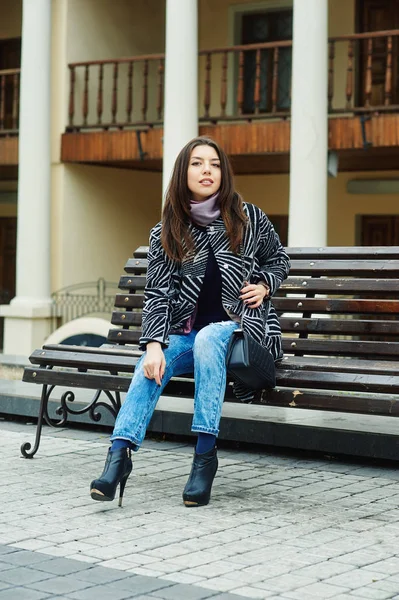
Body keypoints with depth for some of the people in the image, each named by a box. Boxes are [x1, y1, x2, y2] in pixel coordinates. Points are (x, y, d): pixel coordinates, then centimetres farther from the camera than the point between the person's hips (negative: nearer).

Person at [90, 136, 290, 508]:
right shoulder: (165, 234, 3)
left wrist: (264, 285, -4)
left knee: (208, 337, -36)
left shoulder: (248, 218, 2)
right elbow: (157, 294, -6)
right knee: (151, 365, -29)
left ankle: (205, 453, -36)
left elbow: (278, 259, 18)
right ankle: (119, 454, -41)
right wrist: (154, 345, -21)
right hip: (186, 334, 2)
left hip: (241, 328, -2)